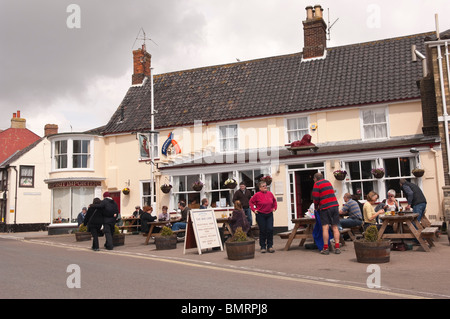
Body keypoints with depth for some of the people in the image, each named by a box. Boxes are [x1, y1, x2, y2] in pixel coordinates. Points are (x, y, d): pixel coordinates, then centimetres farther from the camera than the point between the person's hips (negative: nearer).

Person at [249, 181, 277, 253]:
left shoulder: (270, 193, 4)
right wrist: (253, 209, -5)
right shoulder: (257, 195, -8)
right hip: (260, 215, -3)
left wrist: (274, 208, 13)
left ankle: (270, 246, 7)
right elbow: (250, 202, 2)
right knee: (262, 231, 1)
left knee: (270, 229, -4)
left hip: (269, 214, 3)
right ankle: (263, 247, 11)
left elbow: (274, 201, 22)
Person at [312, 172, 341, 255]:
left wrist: (316, 207, 11)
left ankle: (325, 248, -4)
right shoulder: (328, 182, 19)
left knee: (325, 228, -3)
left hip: (325, 208, -5)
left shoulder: (317, 184, -1)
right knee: (335, 227, 5)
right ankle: (337, 248, 3)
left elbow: (315, 198, -7)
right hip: (335, 206, 6)